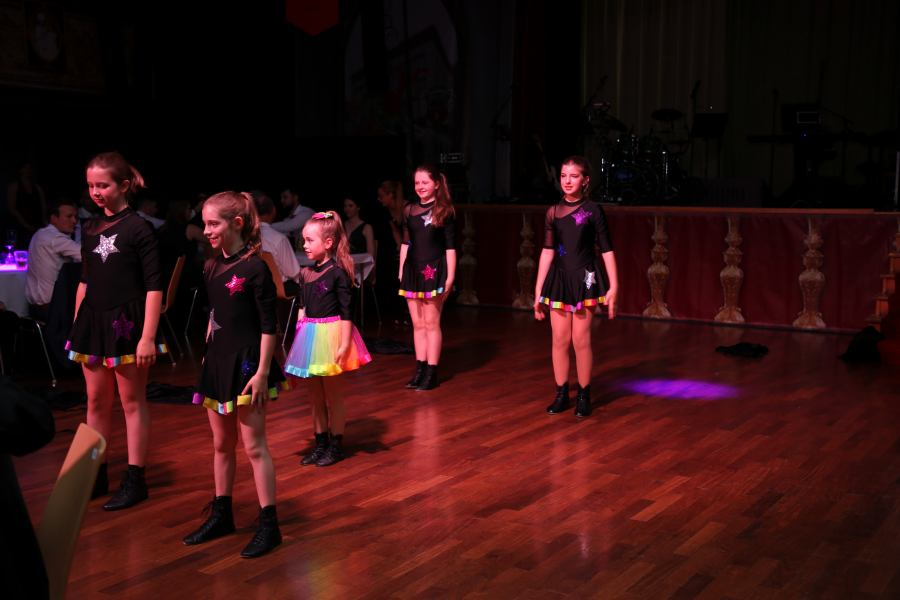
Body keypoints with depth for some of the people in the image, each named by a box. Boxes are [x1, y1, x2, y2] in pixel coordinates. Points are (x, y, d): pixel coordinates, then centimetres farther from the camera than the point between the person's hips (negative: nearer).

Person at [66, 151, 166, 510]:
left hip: (127, 322, -6)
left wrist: (148, 336, -16)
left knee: (132, 401, 3)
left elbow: (154, 286, -11)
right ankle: (95, 474, 24)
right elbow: (85, 281, 16)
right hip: (93, 322, 6)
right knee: (96, 402, 12)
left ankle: (135, 480, 12)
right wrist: (76, 326, 13)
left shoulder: (139, 228, -9)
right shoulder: (90, 229, 9)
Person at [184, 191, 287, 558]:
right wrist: (209, 353, 15)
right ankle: (221, 515, 29)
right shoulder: (211, 268, 7)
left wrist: (262, 372, -17)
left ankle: (268, 524, 6)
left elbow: (268, 325, -14)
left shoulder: (255, 268, -13)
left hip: (246, 363, -7)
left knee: (254, 445, -2)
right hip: (217, 362, 7)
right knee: (221, 444, 16)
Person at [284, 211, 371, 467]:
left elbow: (346, 311, -13)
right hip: (309, 336, 6)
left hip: (330, 335, -6)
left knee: (332, 395, 5)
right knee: (315, 395, 14)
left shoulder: (338, 273, -13)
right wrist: (299, 336, 12)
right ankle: (320, 443, 26)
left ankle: (336, 446, 18)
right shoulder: (305, 273, 6)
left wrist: (344, 345, -17)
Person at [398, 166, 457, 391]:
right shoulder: (409, 210, 8)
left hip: (434, 270, -4)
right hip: (413, 270, 4)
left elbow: (450, 247, -5)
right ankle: (420, 369, 16)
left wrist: (450, 276, -9)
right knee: (417, 324, 9)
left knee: (432, 323, -1)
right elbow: (405, 243, 13)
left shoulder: (444, 211, -3)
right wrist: (401, 271, 9)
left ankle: (431, 372, 6)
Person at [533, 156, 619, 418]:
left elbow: (606, 250, -2)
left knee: (581, 340, -1)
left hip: (585, 280, -3)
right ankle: (561, 394, 16)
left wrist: (613, 287, -7)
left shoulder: (593, 210, -2)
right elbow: (547, 251, 8)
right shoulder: (553, 212, 6)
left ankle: (584, 395, 13)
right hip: (559, 279, 3)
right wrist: (538, 292, 7)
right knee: (559, 340, 4)